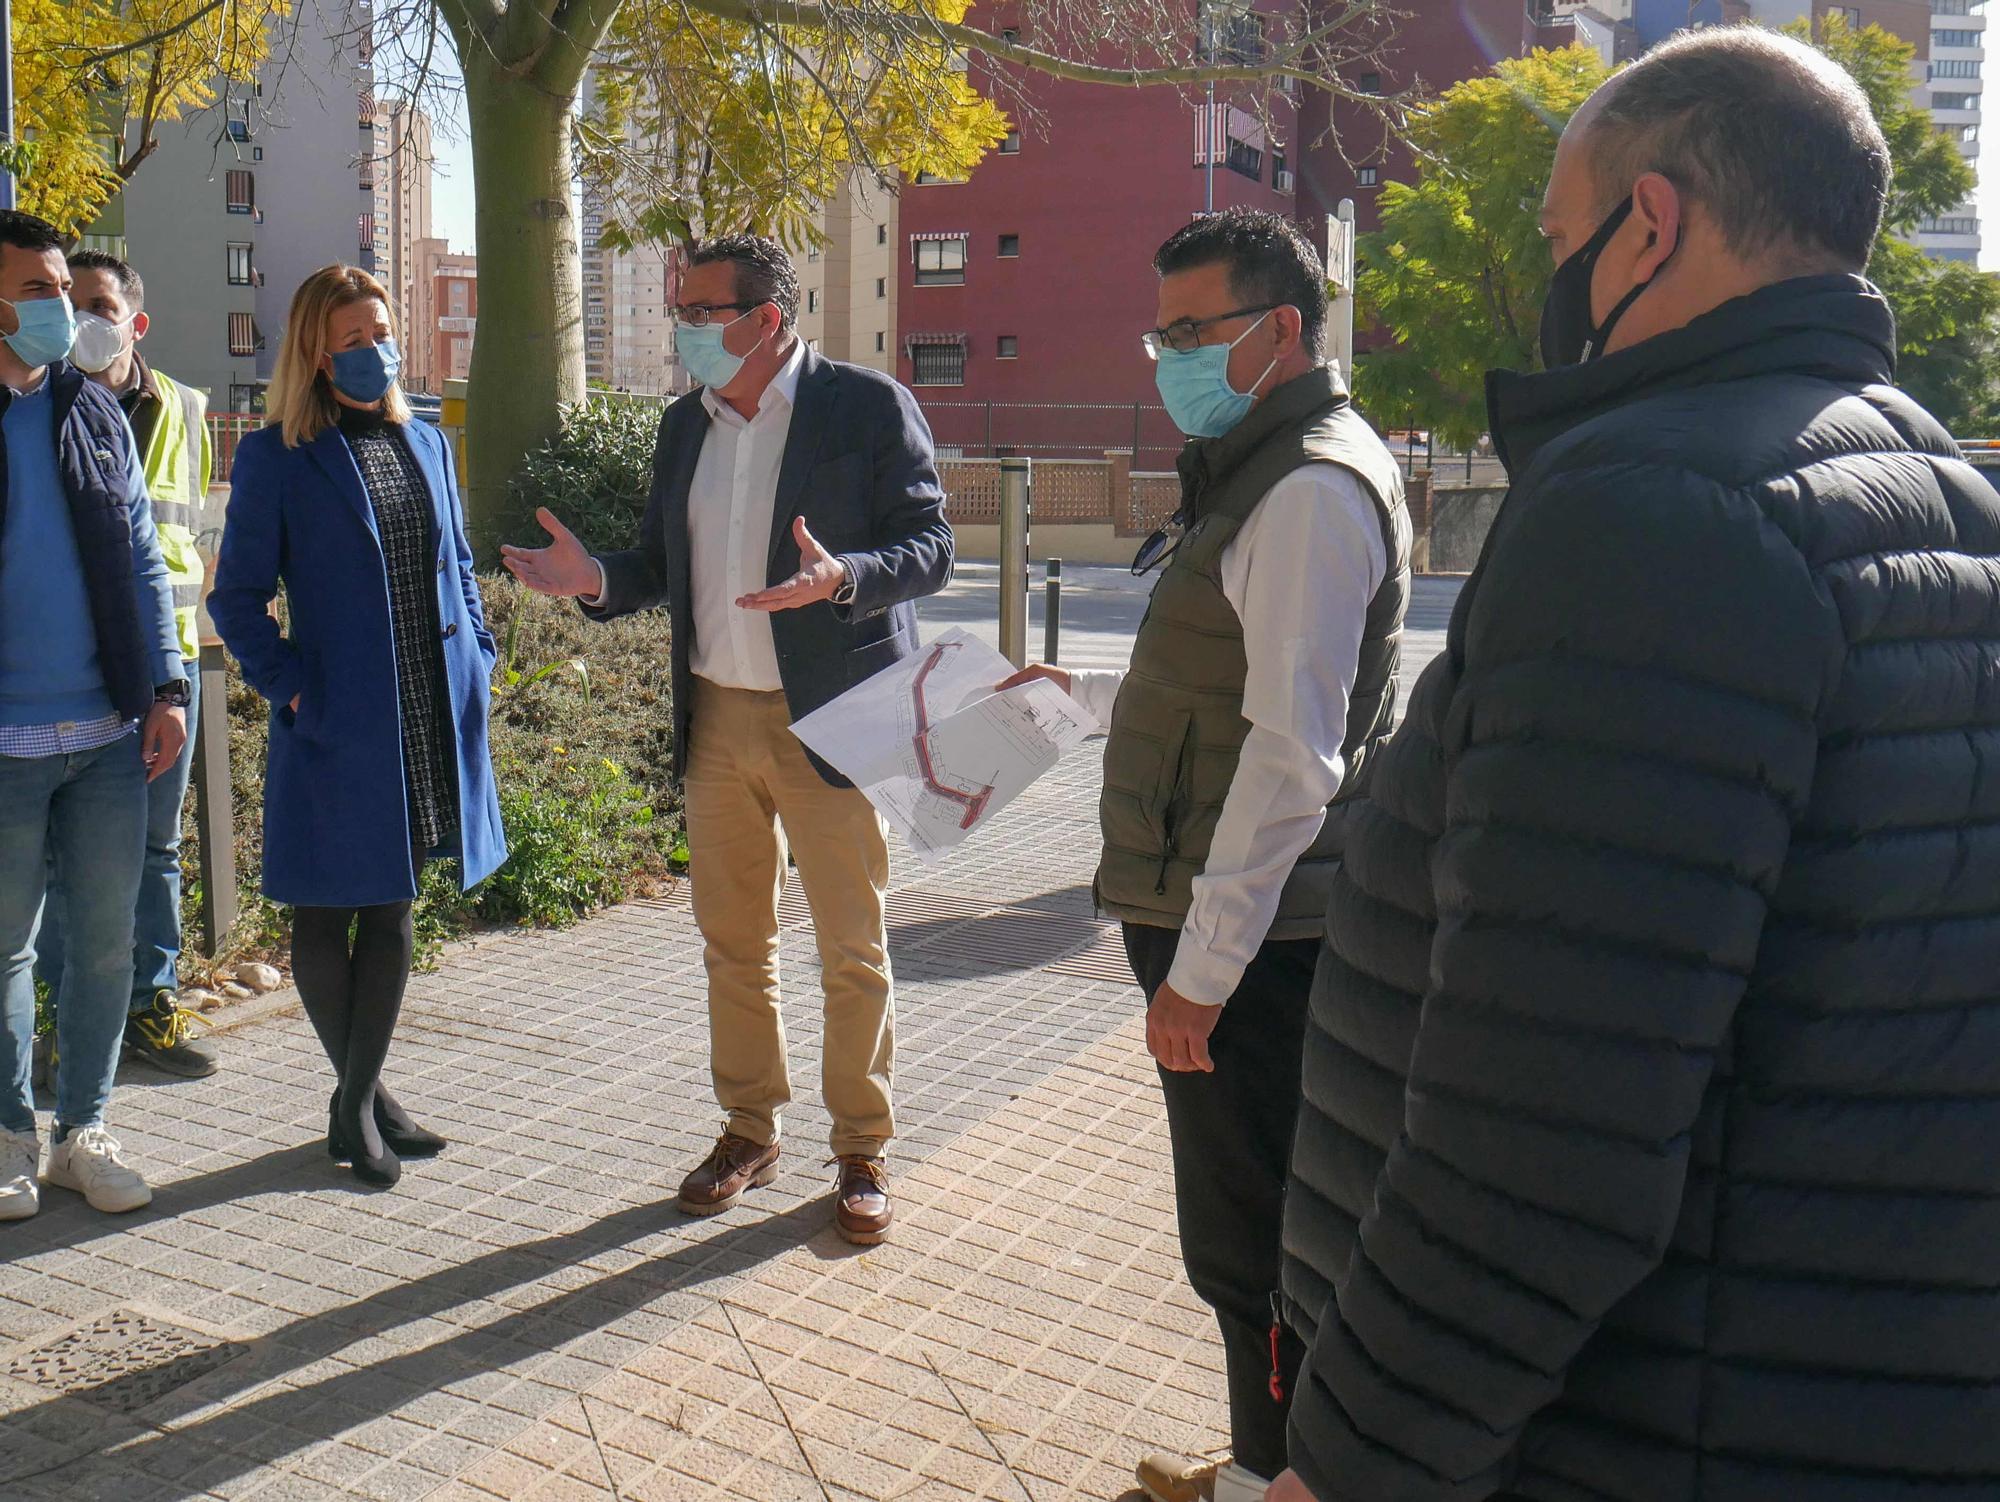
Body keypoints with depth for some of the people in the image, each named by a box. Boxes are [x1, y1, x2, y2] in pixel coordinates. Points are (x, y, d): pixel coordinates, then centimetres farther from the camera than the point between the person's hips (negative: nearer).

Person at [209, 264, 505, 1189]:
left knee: (391, 910, 12)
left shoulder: (426, 444, 11)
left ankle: (358, 1102, 25)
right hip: (337, 726, -5)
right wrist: (290, 688, -13)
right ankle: (362, 1097, 23)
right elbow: (237, 596, -4)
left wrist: (477, 660, 6)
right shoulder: (276, 458, -5)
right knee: (326, 915, 6)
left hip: (430, 722, 5)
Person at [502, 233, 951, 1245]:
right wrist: (595, 581, -7)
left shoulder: (867, 406, -7)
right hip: (715, 718, 6)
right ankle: (749, 1130, 29)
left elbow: (931, 545, -11)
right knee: (732, 941, 14)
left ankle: (862, 1149, 18)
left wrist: (839, 576, -30)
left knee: (852, 948, 4)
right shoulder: (685, 425, 11)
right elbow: (665, 566, 14)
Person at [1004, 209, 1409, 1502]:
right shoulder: (1259, 472, 16)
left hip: (1251, 940, -11)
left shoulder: (1313, 490, -17)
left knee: (1251, 1242, 0)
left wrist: (1202, 965, -22)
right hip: (1218, 923, 11)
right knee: (1241, 1230, 20)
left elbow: (1292, 753, -23)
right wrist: (1083, 690, 27)